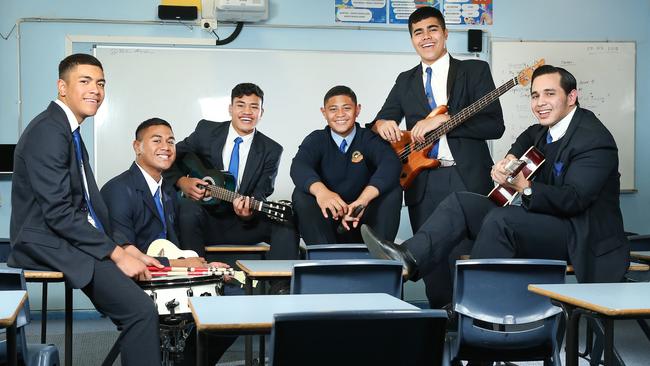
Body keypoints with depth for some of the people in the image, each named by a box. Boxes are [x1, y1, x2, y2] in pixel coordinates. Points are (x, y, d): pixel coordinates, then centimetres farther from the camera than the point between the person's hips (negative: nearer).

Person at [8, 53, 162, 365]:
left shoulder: (70, 132, 17)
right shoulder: (48, 131, -14)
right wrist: (116, 254, -18)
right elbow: (58, 213, -21)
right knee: (141, 310, -21)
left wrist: (123, 247, 3)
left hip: (70, 240, 10)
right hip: (50, 246, -10)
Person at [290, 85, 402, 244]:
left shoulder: (369, 138, 1)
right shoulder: (316, 140, 3)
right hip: (327, 223, 0)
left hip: (363, 220, 0)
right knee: (301, 195, -24)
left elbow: (391, 164, -21)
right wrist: (320, 191, -43)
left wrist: (363, 199, -40)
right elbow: (299, 167, -19)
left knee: (393, 190, -21)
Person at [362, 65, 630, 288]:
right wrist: (505, 164, -8)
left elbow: (574, 200, -25)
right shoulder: (541, 132, 13)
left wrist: (524, 187, -39)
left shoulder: (595, 139, -15)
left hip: (581, 238, -9)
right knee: (461, 202, -5)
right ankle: (409, 260, -27)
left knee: (499, 220, -31)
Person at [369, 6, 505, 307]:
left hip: (467, 180, -4)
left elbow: (495, 125, -4)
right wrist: (381, 124, -6)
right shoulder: (405, 81, 19)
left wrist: (444, 119, -15)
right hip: (423, 184, 4)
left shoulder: (474, 70, 5)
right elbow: (380, 123, 19)